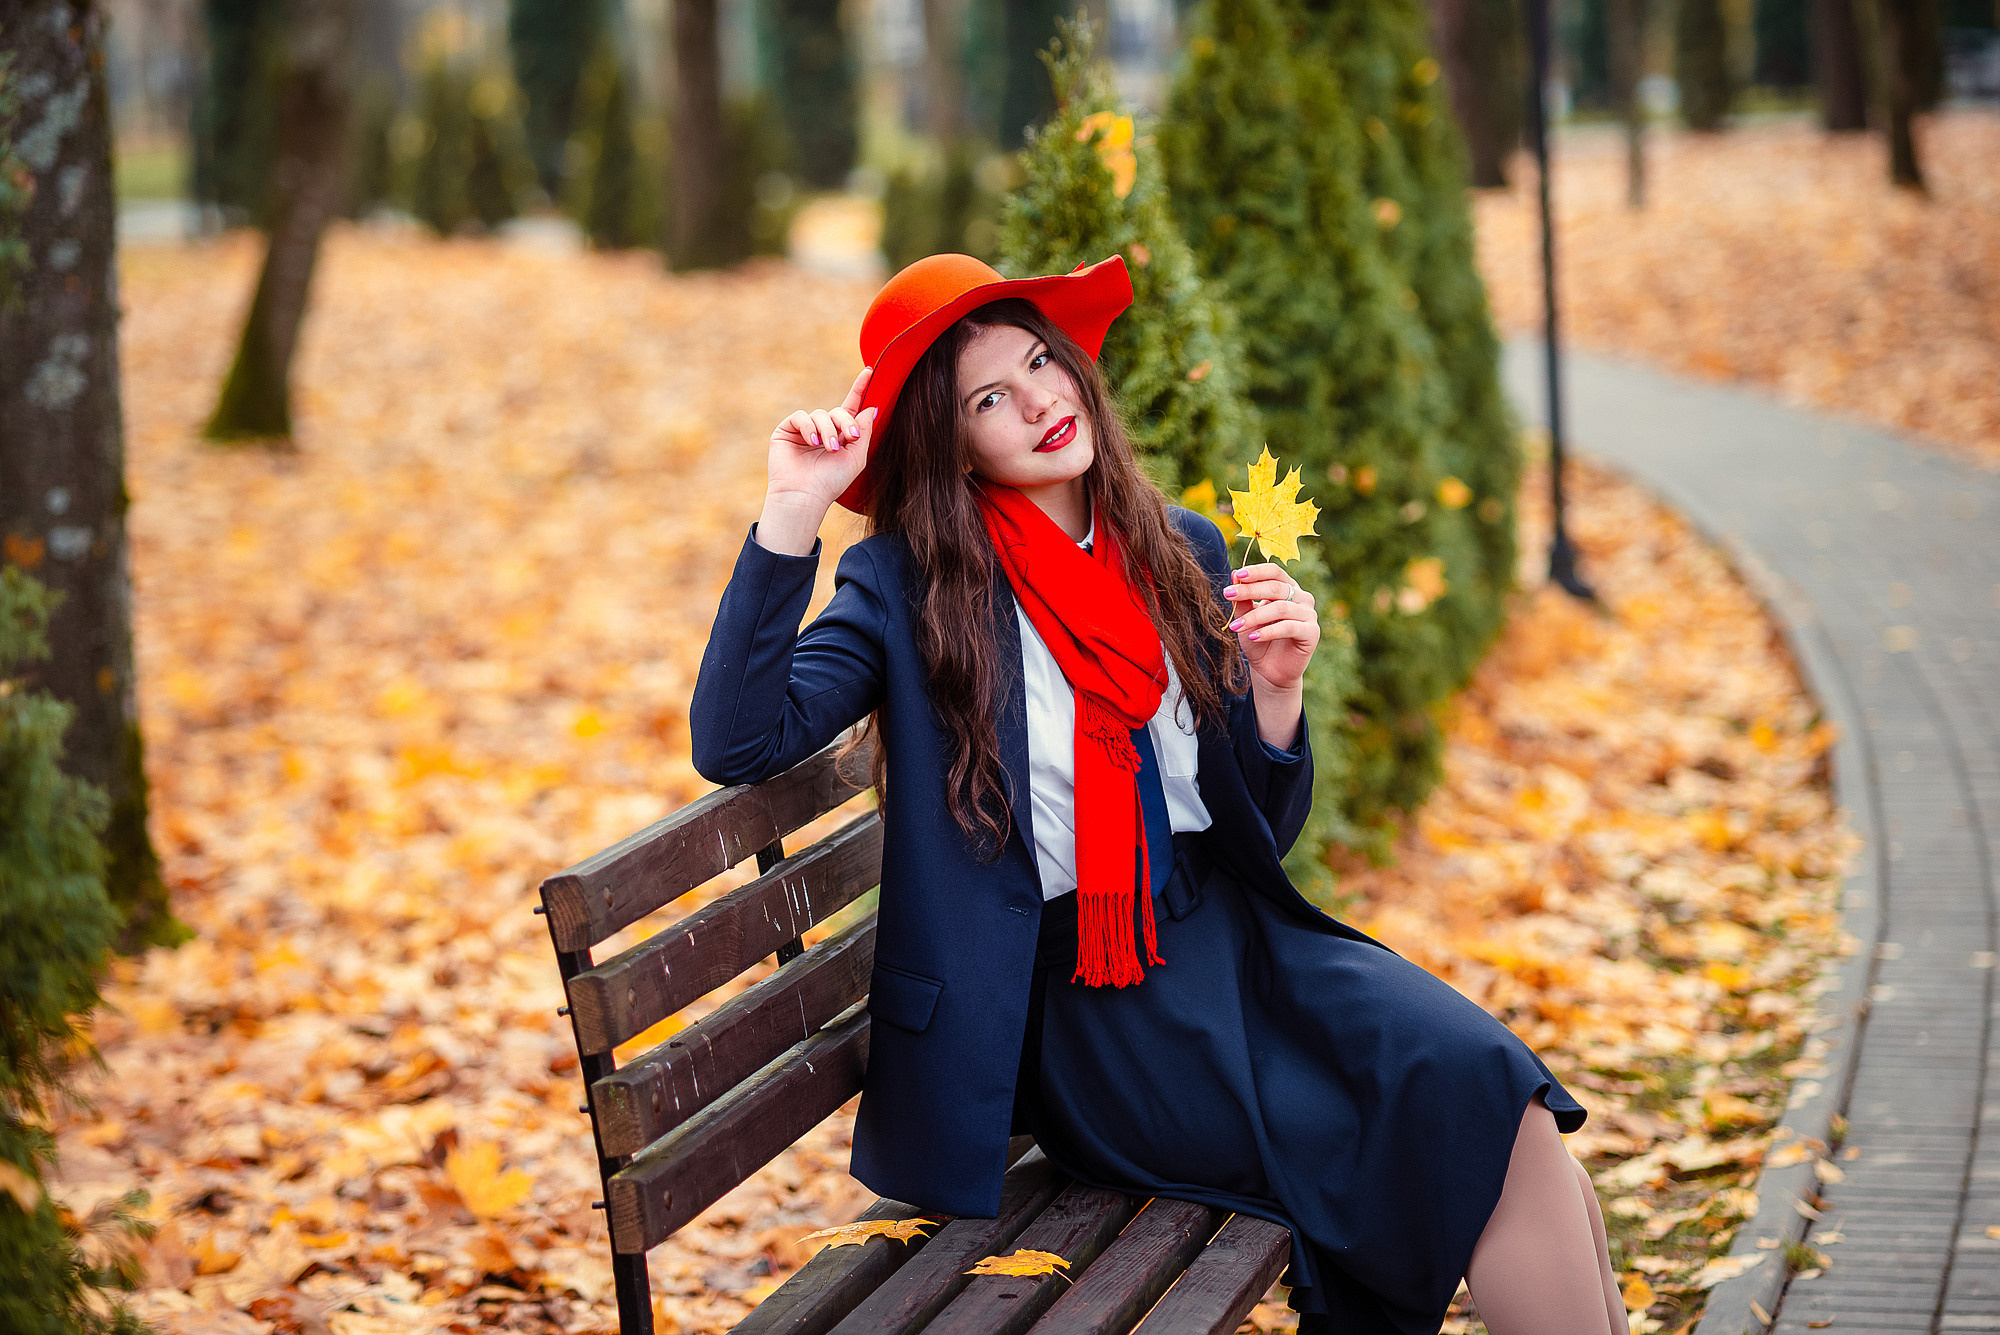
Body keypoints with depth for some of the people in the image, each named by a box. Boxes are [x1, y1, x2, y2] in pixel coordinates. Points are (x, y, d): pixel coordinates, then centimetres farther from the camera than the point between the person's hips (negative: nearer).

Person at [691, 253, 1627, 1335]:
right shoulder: (908, 586, -2)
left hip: (1235, 939, 5)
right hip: (1086, 1006, -5)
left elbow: (1262, 830, 14)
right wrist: (791, 513, -20)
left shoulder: (1182, 553, 11)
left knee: (1510, 1105, -20)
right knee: (1478, 1127, -21)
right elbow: (738, 742, -17)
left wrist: (1275, 686, -5)